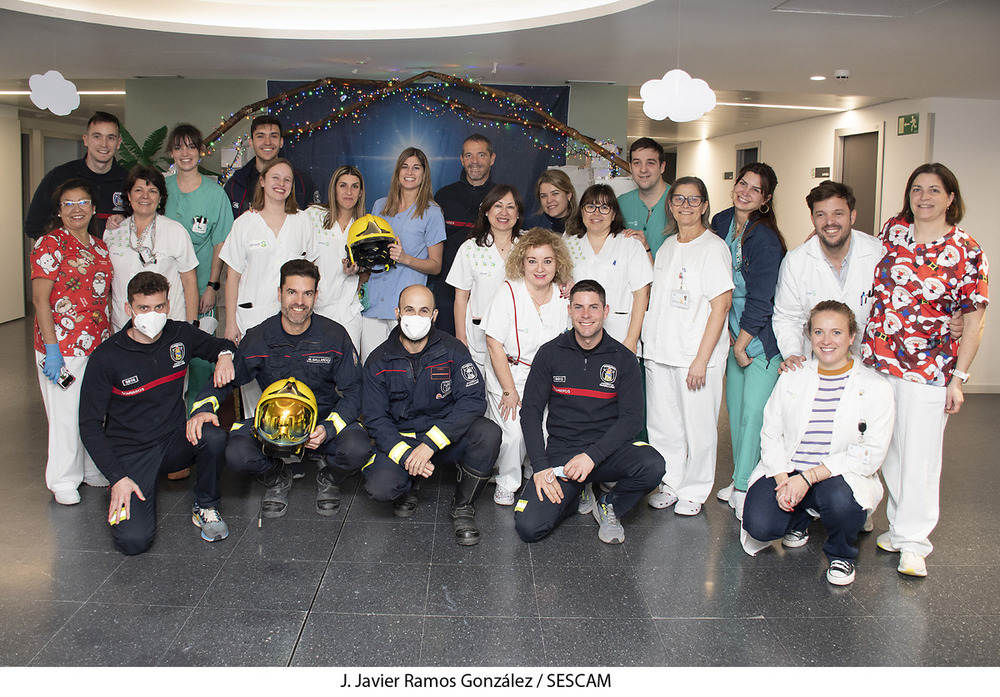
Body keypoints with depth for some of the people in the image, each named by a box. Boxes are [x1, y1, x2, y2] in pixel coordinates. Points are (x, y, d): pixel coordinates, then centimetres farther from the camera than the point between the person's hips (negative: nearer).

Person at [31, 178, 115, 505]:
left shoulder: (100, 247, 12)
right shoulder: (50, 245, -7)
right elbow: (40, 300, -11)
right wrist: (51, 349, -16)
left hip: (99, 343, 6)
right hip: (63, 346, -6)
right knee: (66, 412, 2)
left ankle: (93, 469, 29)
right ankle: (64, 480, 17)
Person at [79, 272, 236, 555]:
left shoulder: (181, 335, -1)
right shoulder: (106, 357, -12)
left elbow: (221, 345, 20)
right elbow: (90, 425, -8)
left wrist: (225, 355, -7)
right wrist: (117, 478, -17)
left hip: (176, 442, 3)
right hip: (131, 453, -3)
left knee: (214, 437, -32)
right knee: (134, 540, -21)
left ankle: (205, 507, -4)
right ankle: (121, 499, 15)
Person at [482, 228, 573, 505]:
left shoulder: (564, 297, -2)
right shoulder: (509, 291, -12)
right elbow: (494, 343, -12)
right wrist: (509, 390, -13)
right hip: (508, 374, -3)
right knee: (513, 433, -14)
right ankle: (507, 483, 12)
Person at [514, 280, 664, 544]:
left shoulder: (624, 359, 2)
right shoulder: (550, 353, 2)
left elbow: (632, 417, -4)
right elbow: (530, 411, 1)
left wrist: (592, 456, -19)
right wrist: (540, 466, -12)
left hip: (607, 451, 0)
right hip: (560, 451, 0)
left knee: (652, 466, -32)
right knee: (528, 527, -21)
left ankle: (610, 506, 2)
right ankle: (578, 497, 13)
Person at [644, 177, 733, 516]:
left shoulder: (714, 247, -7)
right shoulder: (667, 246, 14)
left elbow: (721, 305, -12)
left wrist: (702, 358, -16)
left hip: (697, 354, -6)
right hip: (659, 350, 6)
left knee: (698, 425, 3)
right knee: (662, 423, 10)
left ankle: (694, 490, 19)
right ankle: (670, 483, 26)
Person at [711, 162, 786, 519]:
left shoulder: (765, 239, -17)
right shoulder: (721, 223, 6)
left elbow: (760, 300, -16)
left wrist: (741, 344, -10)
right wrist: (732, 337, 8)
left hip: (762, 338, -7)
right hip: (735, 332, 7)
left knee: (753, 411, -6)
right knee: (735, 406, 10)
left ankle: (745, 487, 4)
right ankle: (740, 479, 22)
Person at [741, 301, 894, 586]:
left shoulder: (876, 388, -3)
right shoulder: (792, 378, 8)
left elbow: (870, 454, -10)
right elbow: (770, 434, 4)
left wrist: (809, 477, -20)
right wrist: (782, 479, -15)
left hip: (842, 477, -2)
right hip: (786, 472, 2)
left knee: (840, 501, -37)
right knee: (759, 525, -23)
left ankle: (841, 554, 0)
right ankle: (799, 519, 16)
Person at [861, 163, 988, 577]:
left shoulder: (966, 252, -6)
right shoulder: (893, 230, 4)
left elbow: (974, 320, -4)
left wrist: (958, 377, -8)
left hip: (927, 371, -4)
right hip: (876, 361, 4)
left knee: (919, 455, 1)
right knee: (889, 450, 12)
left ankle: (913, 540, 14)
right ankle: (900, 524, 28)